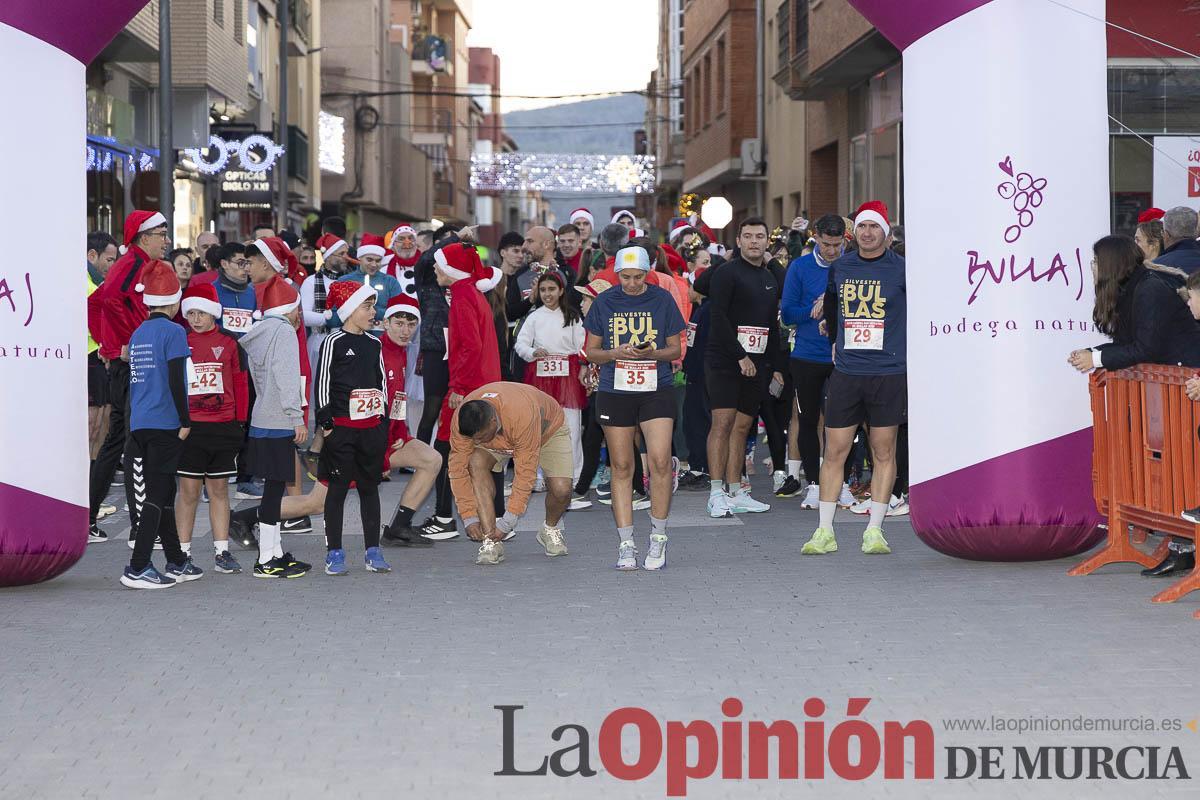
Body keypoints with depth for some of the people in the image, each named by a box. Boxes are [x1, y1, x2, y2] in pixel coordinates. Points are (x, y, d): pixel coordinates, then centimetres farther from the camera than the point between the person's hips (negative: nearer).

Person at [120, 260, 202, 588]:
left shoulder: (137, 334, 13)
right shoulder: (173, 332, -10)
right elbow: (176, 381, -16)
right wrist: (186, 421, -10)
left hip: (139, 424, 7)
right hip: (165, 424, -7)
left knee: (164, 492, 15)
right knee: (157, 496, -6)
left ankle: (176, 562, 23)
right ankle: (137, 568, -10)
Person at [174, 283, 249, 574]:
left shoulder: (229, 343, 4)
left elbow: (241, 384, 7)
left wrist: (240, 422, 4)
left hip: (223, 427, 1)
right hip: (189, 427, -1)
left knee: (219, 489, 8)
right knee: (189, 490, 0)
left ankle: (222, 552, 12)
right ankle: (182, 553, 6)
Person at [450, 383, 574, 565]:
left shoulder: (522, 415, -45)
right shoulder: (460, 421, -33)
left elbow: (525, 473, -39)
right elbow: (459, 469, -25)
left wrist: (508, 522, -36)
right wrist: (469, 518, -28)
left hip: (548, 430, -3)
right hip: (499, 440, 3)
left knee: (561, 489, -25)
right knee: (476, 463, -29)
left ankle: (551, 530, 10)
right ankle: (491, 541, -25)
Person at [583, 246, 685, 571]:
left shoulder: (662, 300, 2)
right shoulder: (604, 303, 4)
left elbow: (675, 349, 7)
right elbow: (591, 352, 9)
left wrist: (651, 353, -13)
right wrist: (618, 353, -11)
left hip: (656, 389, -1)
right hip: (615, 393, 1)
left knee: (660, 460, -14)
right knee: (621, 467, 2)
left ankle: (658, 539, 1)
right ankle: (626, 545, 8)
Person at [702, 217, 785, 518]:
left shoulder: (770, 277, 18)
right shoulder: (726, 273, -5)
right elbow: (718, 318, -13)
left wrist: (776, 366, 17)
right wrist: (740, 356, -16)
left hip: (756, 364, 7)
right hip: (725, 360, -7)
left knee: (742, 426, 7)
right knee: (722, 422, -11)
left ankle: (736, 492, 10)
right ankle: (717, 494, -12)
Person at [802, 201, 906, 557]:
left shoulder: (901, 268, -2)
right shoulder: (839, 268, 10)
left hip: (889, 374, -3)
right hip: (846, 373, 3)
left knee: (883, 453, 2)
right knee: (834, 452, 0)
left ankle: (874, 530, 9)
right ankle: (824, 532, 6)